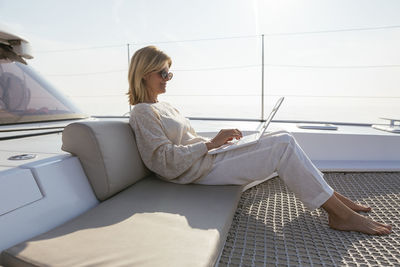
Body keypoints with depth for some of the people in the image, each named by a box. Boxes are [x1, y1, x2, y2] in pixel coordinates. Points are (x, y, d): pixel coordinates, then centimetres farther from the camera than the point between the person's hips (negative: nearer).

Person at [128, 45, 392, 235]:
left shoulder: (162, 106, 19)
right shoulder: (142, 113, -10)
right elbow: (167, 161, -20)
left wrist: (219, 140, 6)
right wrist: (211, 144, -21)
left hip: (207, 158, 9)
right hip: (201, 171, -9)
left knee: (283, 138, 1)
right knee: (283, 145, -16)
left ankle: (332, 197, 10)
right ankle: (341, 214, -4)